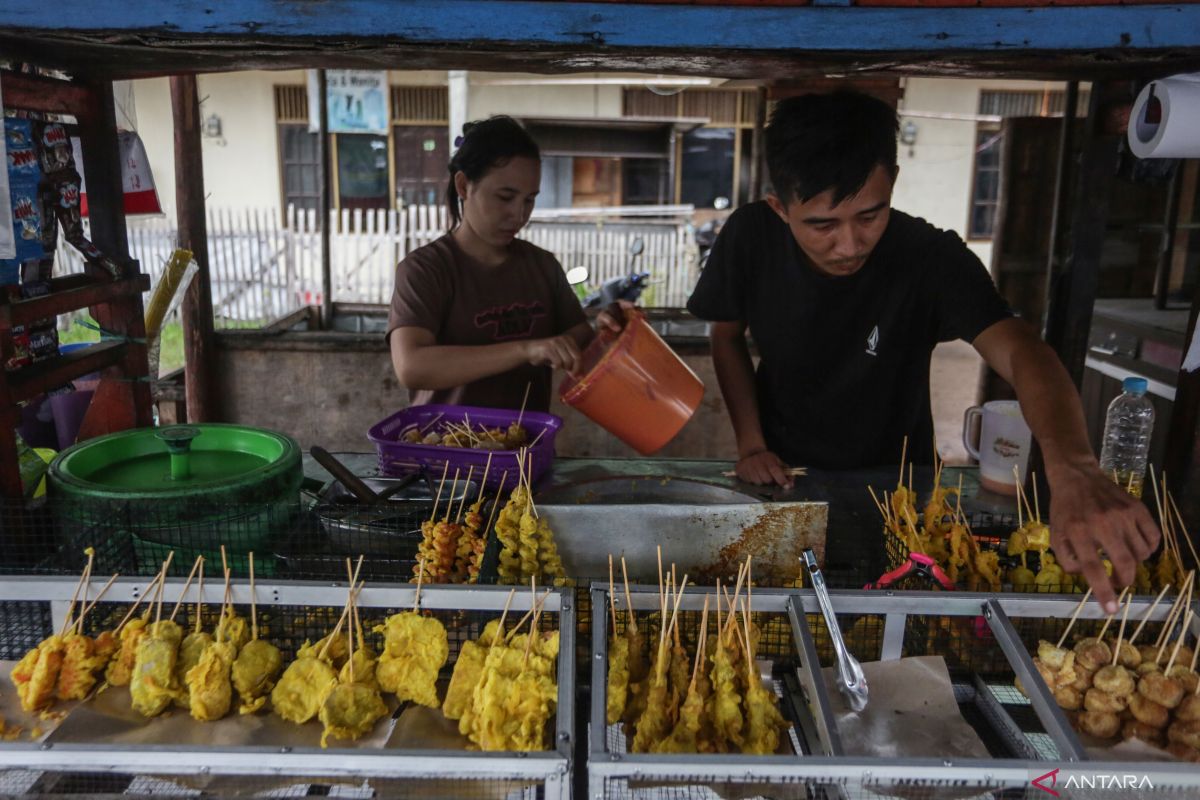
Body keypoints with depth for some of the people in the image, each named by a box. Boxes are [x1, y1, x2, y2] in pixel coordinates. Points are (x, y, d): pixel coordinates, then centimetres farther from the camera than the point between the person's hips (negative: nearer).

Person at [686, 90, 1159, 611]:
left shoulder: (931, 258, -28)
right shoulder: (749, 238, -22)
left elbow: (1019, 352, -41)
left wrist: (1073, 469, -59)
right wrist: (750, 444, -12)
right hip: (784, 471, 1)